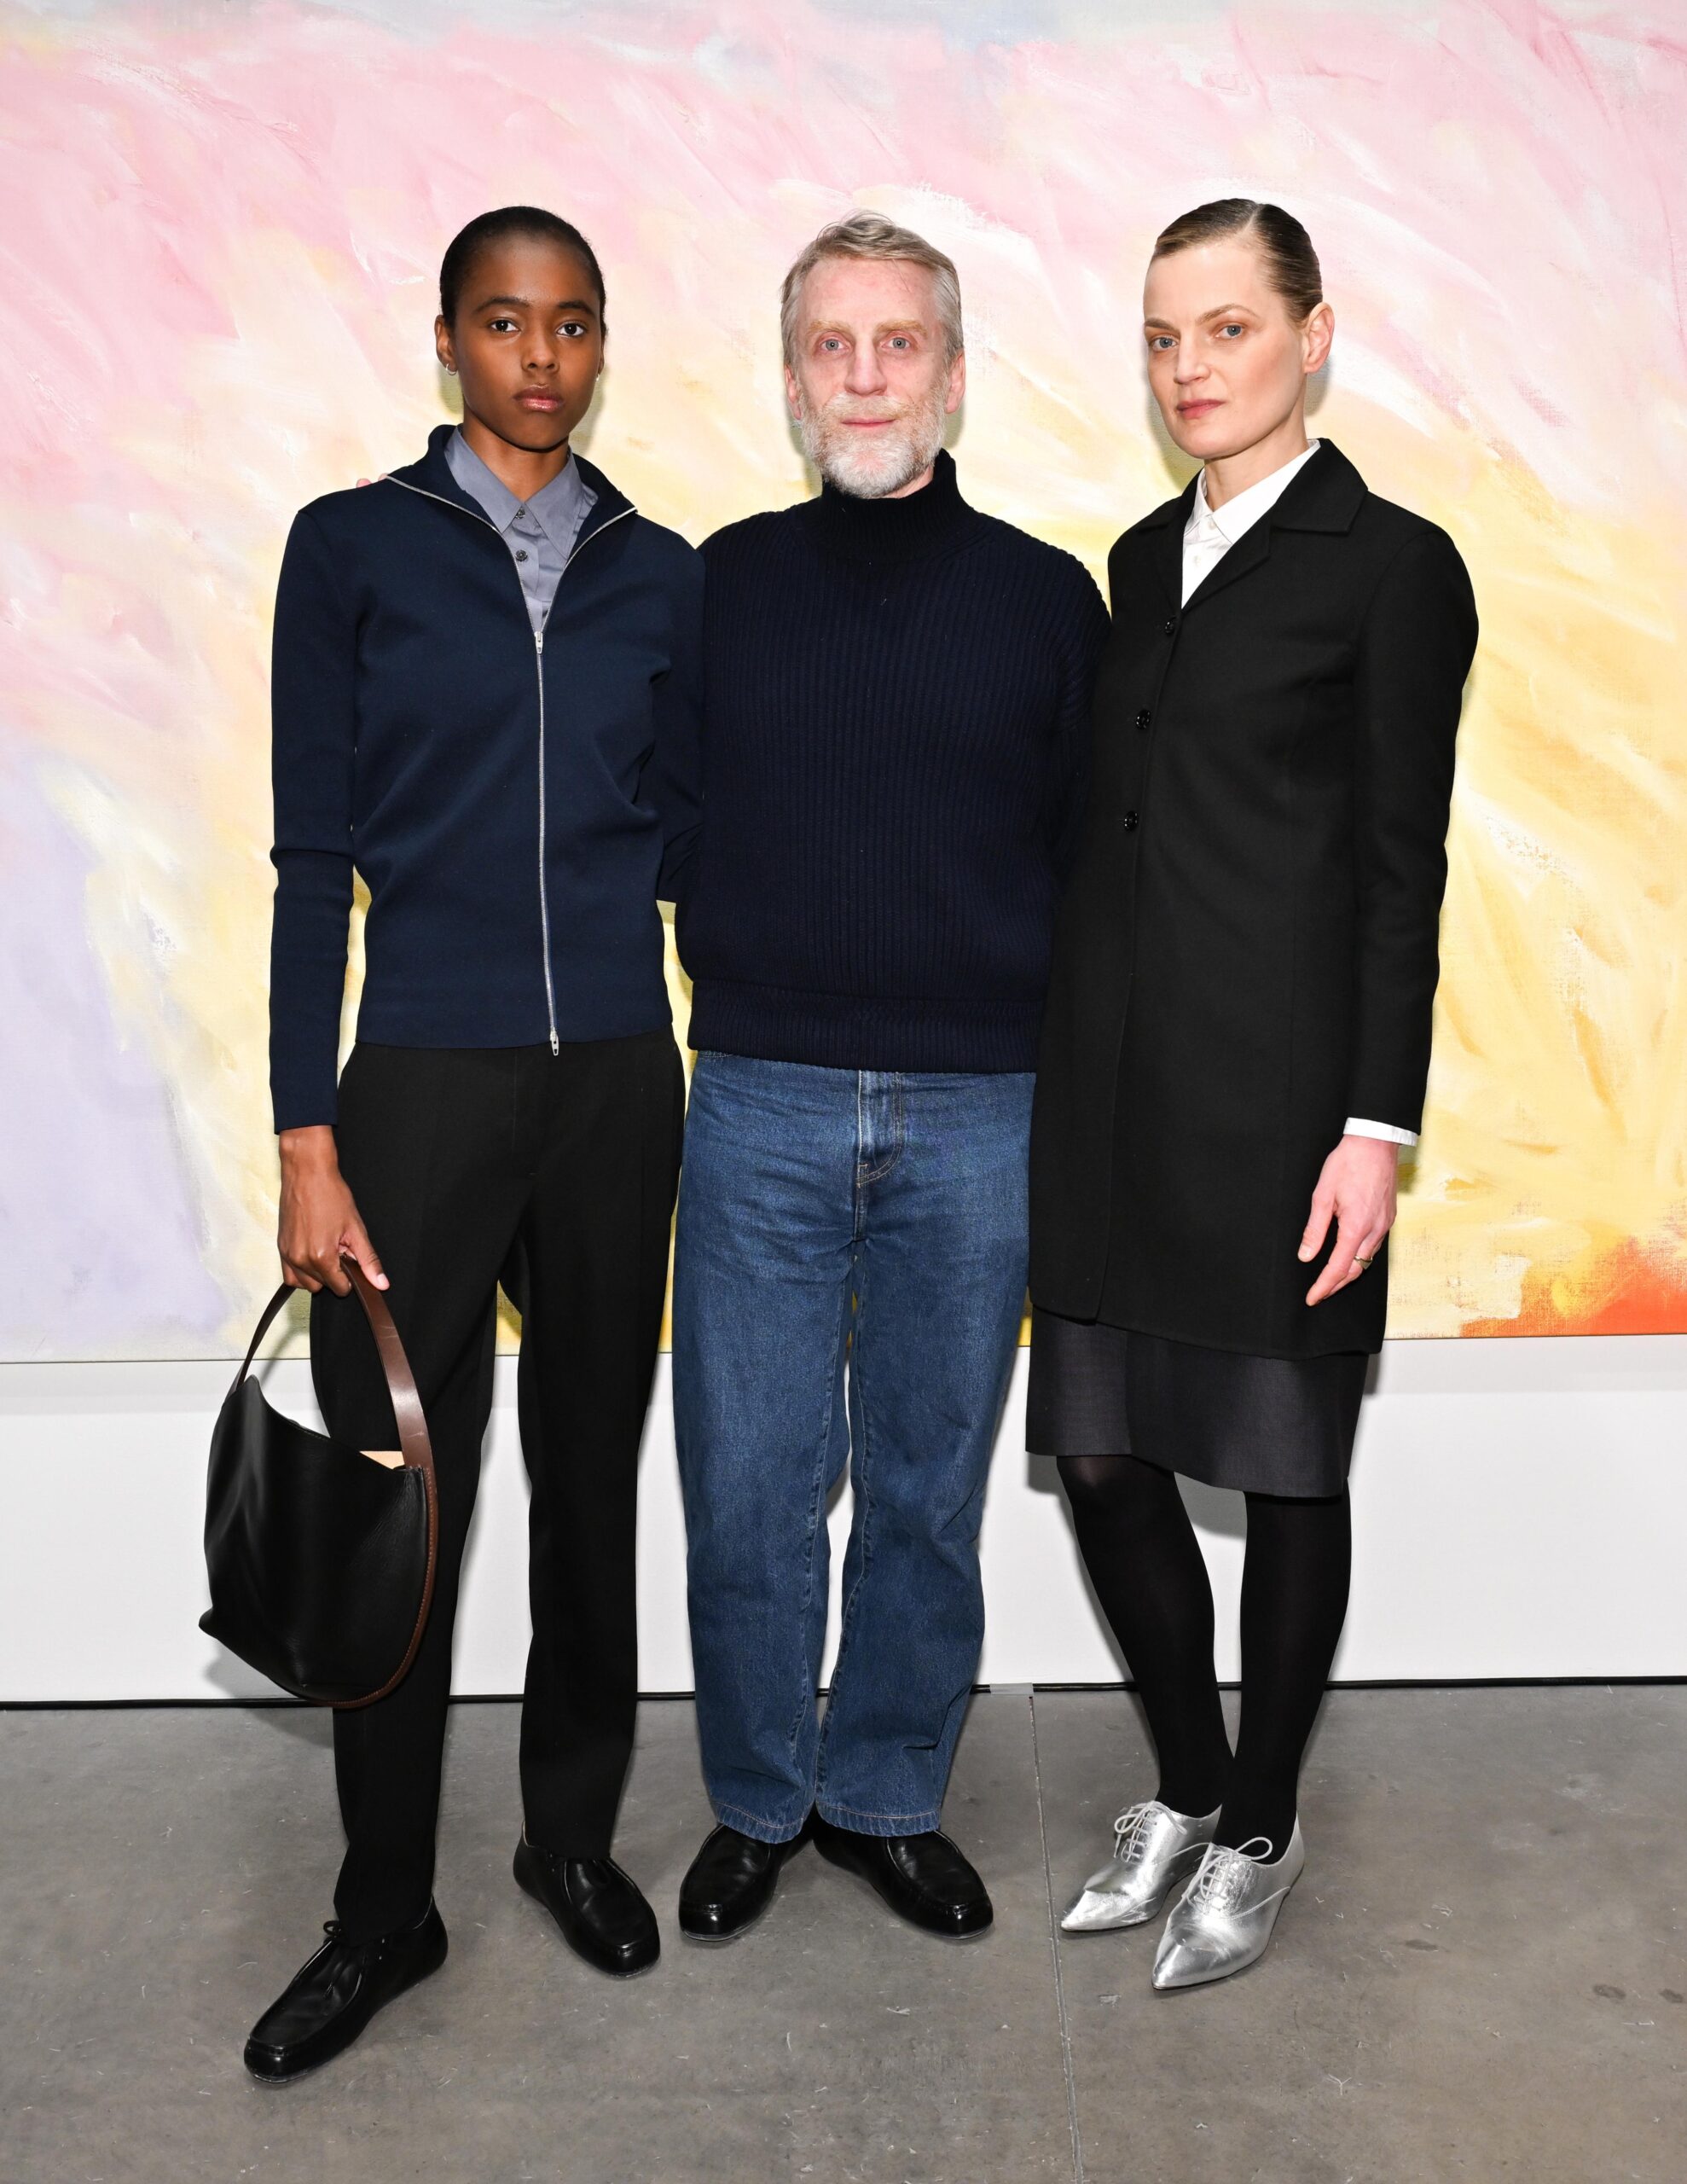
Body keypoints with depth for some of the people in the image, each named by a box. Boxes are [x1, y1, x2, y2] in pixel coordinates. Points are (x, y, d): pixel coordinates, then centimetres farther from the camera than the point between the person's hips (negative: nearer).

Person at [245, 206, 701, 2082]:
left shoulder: (659, 575, 9)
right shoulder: (356, 547, 1)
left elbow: (686, 836, 12)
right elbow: (313, 856, -2)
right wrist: (306, 1138, -8)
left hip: (615, 1080, 3)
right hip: (426, 1079, -2)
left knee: (592, 1473, 12)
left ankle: (573, 1835, 33)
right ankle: (384, 1914, 22)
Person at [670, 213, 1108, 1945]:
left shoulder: (1044, 598, 6)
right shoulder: (720, 583, 7)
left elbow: (1096, 859, 8)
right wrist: (728, 967, 3)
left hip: (978, 1116, 0)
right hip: (760, 1104, 0)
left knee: (928, 1491, 10)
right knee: (749, 1490, 6)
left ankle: (889, 1798, 30)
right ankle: (756, 1802, 27)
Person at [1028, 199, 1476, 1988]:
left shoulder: (1391, 565, -2)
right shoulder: (1144, 560, 16)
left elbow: (1403, 871, -6)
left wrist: (1377, 1125, -12)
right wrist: (1063, 1067, 13)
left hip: (1274, 1089, -6)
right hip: (1110, 1085, 6)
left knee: (1283, 1469, 7)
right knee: (1099, 1452, 9)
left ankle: (1259, 1836, 27)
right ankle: (1185, 1786, 32)